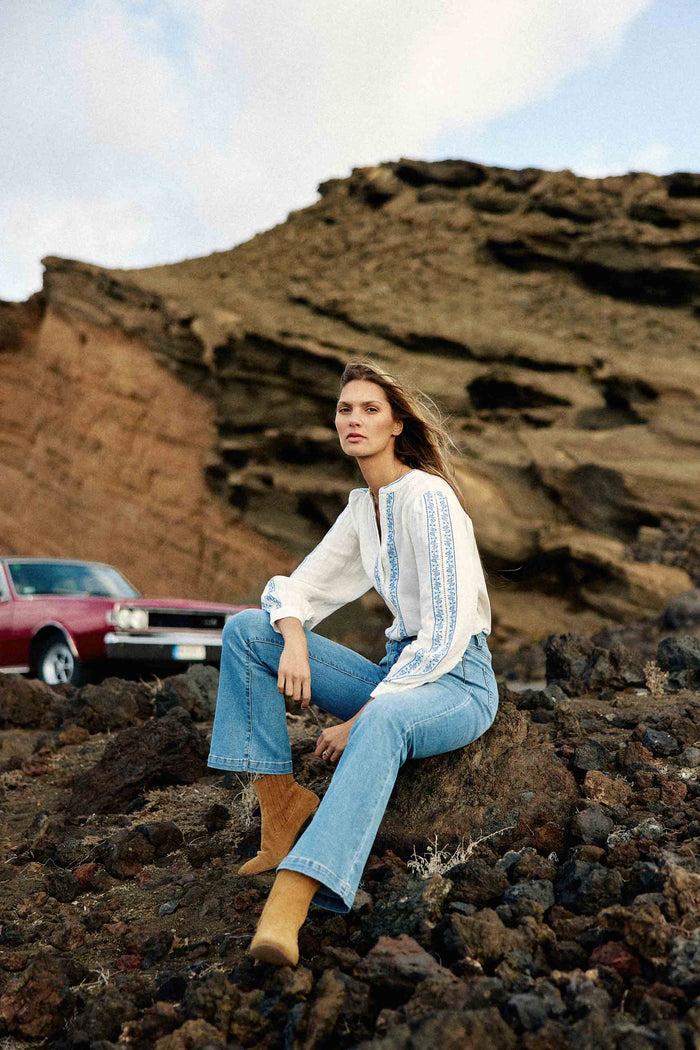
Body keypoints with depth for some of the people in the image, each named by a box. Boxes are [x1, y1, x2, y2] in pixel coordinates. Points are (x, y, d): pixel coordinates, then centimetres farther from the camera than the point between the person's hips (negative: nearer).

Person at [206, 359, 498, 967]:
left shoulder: (427, 497, -14)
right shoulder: (362, 508, 11)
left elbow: (446, 634, -20)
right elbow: (299, 589, 12)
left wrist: (358, 719, -21)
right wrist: (293, 638, -13)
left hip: (457, 681, -8)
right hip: (398, 670, 8)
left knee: (382, 722, -44)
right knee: (246, 629, -7)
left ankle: (289, 902, -58)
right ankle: (281, 804, -13)